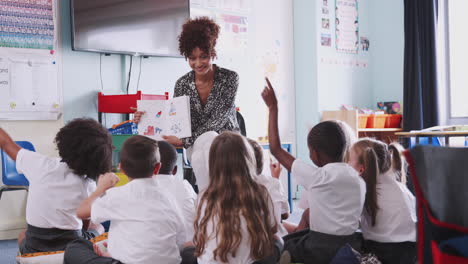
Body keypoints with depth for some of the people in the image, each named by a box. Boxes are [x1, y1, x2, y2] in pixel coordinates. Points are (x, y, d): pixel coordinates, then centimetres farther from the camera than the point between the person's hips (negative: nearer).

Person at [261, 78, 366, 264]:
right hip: (352, 246, 6)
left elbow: (276, 149, -9)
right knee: (296, 238, 29)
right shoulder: (358, 179, 3)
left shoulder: (317, 177, -16)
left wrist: (273, 108, -4)